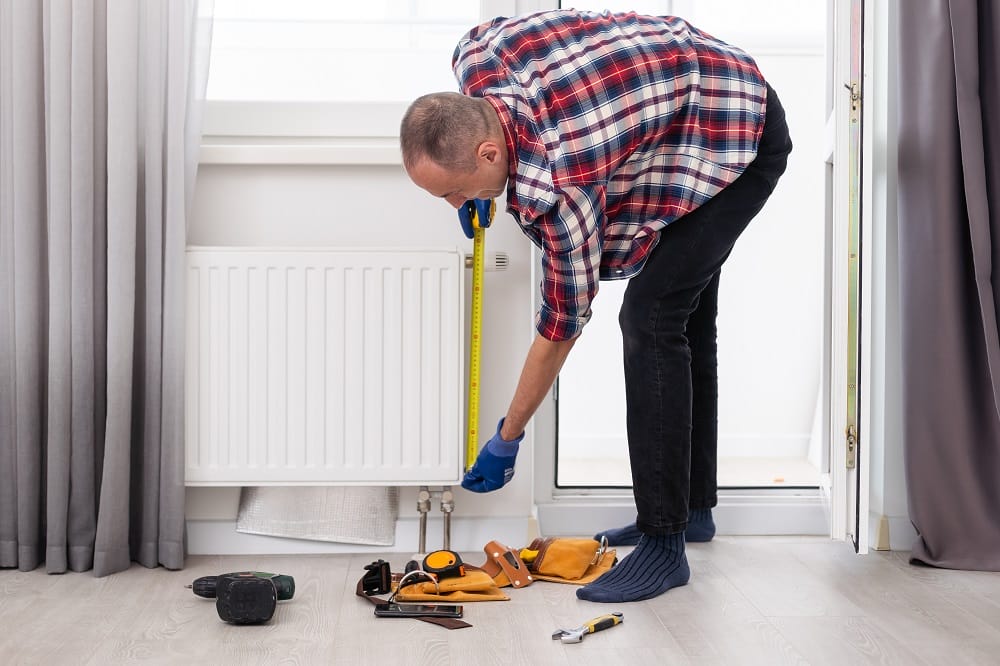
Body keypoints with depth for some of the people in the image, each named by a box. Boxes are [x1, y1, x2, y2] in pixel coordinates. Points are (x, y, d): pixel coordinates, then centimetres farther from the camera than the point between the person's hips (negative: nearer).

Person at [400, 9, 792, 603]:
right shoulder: (475, 59, -18)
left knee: (650, 318, -19)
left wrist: (507, 440, -9)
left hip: (742, 138, -10)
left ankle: (664, 545, -15)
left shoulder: (556, 185, -36)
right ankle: (694, 506, 25)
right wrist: (472, 193, 3)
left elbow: (561, 327, -22)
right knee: (687, 317, 13)